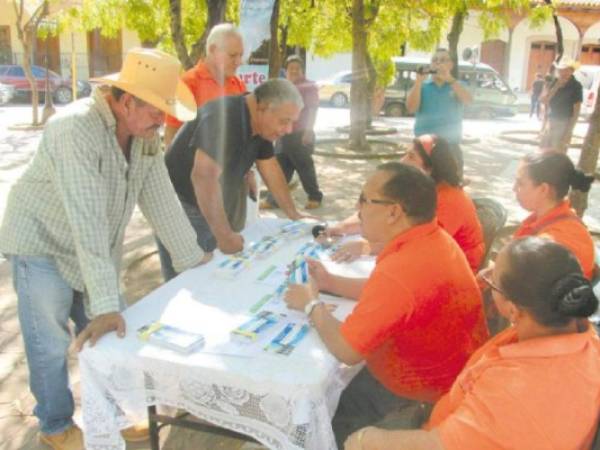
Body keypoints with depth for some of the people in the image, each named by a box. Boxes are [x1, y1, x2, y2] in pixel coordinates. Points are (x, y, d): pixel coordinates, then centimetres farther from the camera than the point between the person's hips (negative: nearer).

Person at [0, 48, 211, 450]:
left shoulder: (145, 132, -8)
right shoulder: (77, 128, -32)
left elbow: (160, 198, -3)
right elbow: (87, 219, -38)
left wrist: (193, 259, -1)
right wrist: (105, 304, -39)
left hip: (96, 251, 7)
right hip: (43, 244, -6)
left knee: (113, 336, 10)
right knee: (51, 345, 2)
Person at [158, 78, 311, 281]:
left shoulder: (260, 125, 0)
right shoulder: (225, 117, -28)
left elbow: (271, 170, 10)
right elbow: (204, 177, -35)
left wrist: (294, 214, 9)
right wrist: (225, 235, -32)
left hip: (213, 209, 8)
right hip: (180, 207, -8)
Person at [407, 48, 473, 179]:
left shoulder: (457, 85, 9)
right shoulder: (422, 85, 7)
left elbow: (468, 100, -12)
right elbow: (411, 108, -7)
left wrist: (449, 79, -21)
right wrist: (419, 82, -15)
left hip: (451, 146, 1)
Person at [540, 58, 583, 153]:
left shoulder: (576, 86, -10)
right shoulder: (555, 82, 4)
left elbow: (576, 110, -11)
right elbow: (544, 101, -3)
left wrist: (569, 130, -16)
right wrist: (556, 87, -14)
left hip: (564, 124, -5)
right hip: (551, 121, 5)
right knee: (544, 151, 9)